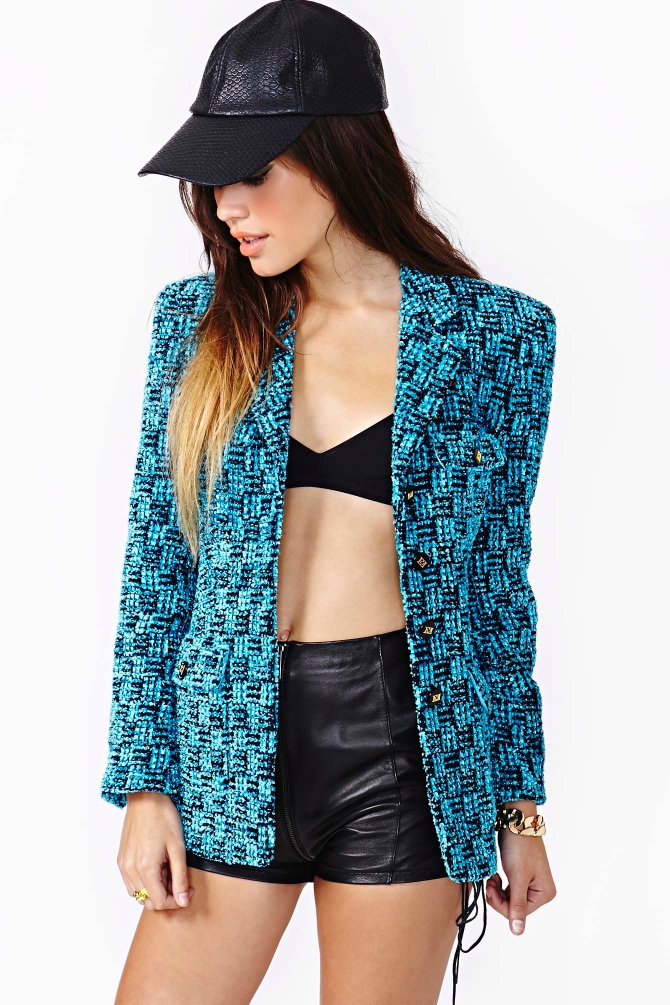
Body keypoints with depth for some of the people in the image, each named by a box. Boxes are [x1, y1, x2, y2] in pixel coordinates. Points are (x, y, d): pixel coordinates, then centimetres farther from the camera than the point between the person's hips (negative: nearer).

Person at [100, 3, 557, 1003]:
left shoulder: (495, 334, -2)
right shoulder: (198, 320, 2)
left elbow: (499, 575, 4)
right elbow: (155, 562, 4)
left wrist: (520, 805, 4)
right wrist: (144, 780, -1)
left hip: (409, 746, -1)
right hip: (231, 743, 2)